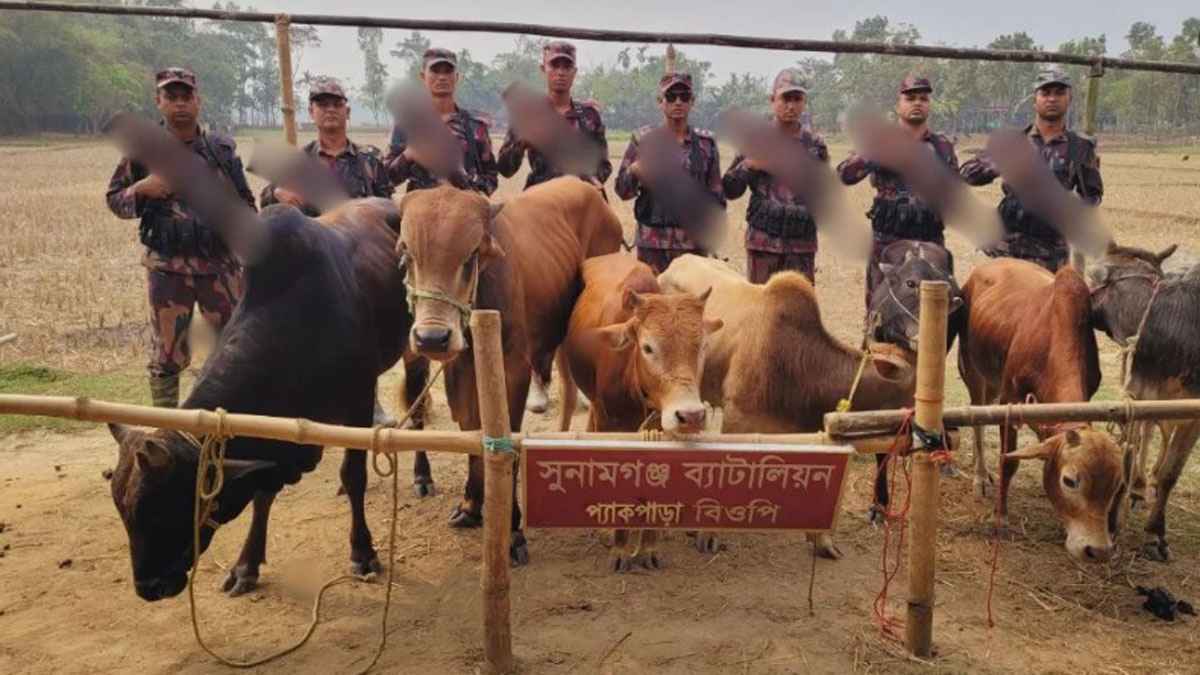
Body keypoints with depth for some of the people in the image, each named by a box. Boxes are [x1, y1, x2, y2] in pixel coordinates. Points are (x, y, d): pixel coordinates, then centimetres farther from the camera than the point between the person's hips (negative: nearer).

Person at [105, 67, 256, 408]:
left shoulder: (223, 148, 4)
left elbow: (246, 203, 14)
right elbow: (114, 200, 5)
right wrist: (142, 189, -14)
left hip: (220, 264, 2)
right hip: (167, 267, -1)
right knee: (167, 354, 5)